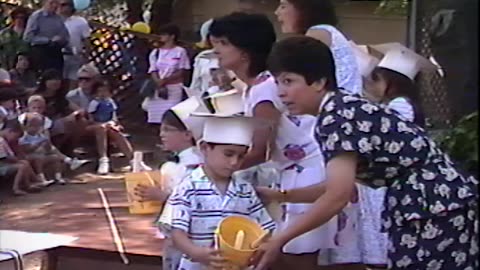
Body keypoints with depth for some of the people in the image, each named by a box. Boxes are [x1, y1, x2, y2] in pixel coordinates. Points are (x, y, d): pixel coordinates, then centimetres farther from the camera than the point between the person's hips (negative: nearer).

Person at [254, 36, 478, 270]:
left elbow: (338, 196, -22)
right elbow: (339, 186, 19)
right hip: (425, 204, 10)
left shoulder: (335, 117, -16)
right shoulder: (345, 111, 13)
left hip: (437, 204, -10)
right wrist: (282, 195, 18)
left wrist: (279, 240, -16)